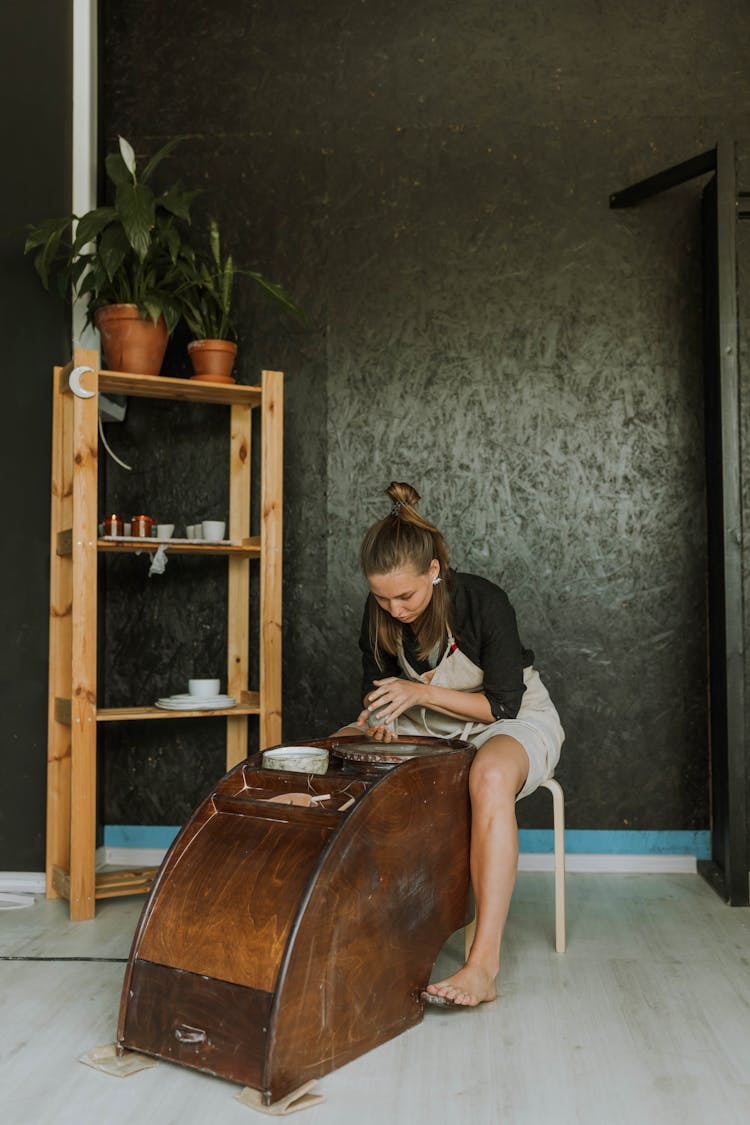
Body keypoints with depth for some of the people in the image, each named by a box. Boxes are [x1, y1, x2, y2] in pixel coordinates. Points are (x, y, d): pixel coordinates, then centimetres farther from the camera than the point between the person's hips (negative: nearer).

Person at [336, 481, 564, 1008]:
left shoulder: (484, 602, -26)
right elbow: (377, 682, 4)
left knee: (490, 775, -40)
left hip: (516, 721, -5)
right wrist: (379, 715, -19)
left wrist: (422, 692, -30)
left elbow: (503, 704, -21)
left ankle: (483, 967, -41)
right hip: (429, 725, 6)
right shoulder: (380, 611, -11)